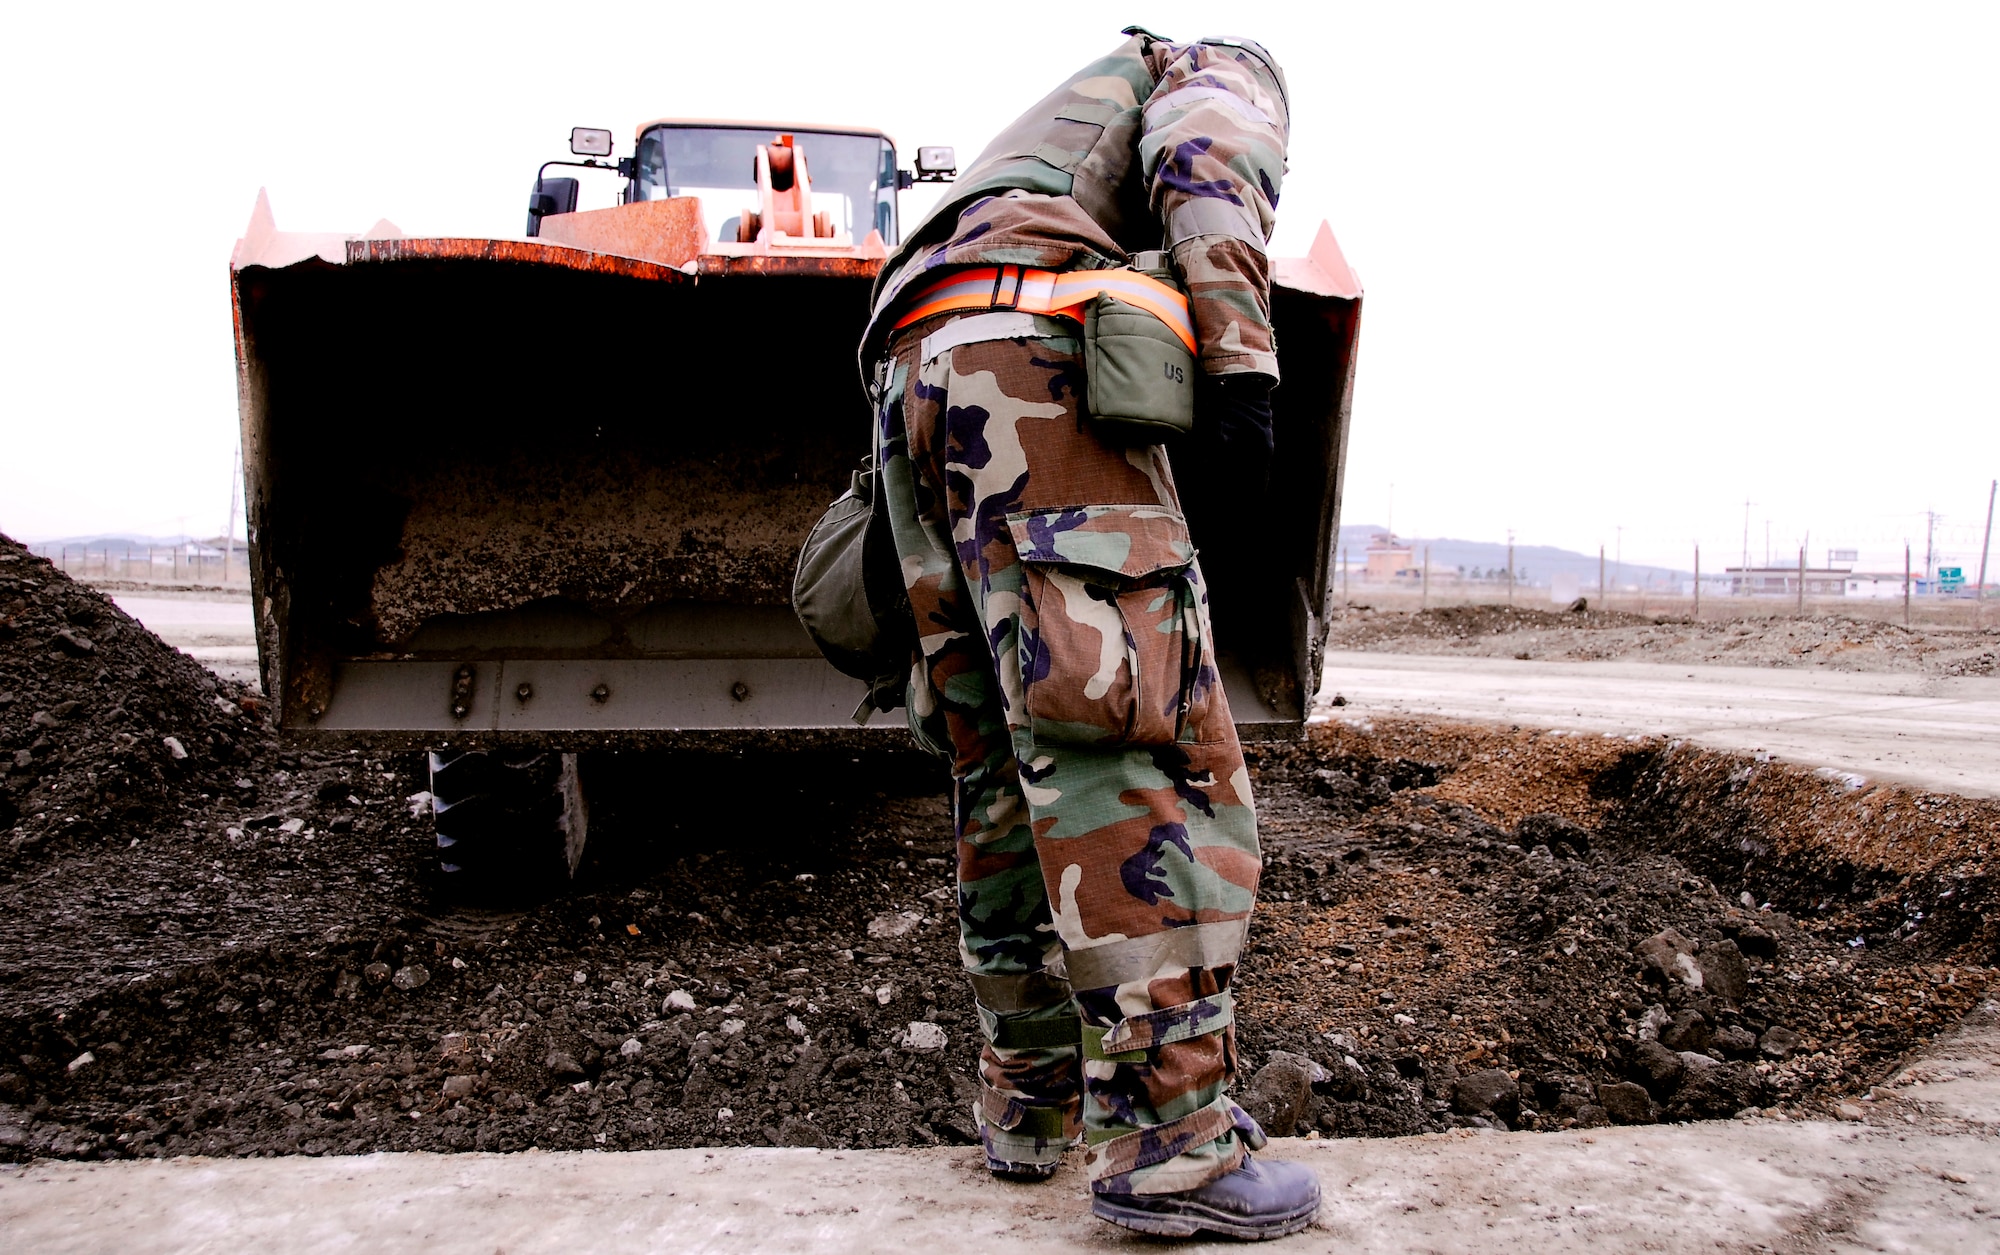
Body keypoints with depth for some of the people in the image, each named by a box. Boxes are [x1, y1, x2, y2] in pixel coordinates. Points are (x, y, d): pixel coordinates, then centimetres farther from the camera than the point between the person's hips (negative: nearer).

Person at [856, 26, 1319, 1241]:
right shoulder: (1224, 76, 20)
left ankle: (1034, 1102, 16)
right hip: (1036, 360, -9)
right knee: (1142, 736, -14)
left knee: (1004, 759, 10)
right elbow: (1209, 170, -5)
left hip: (916, 374, 9)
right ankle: (1166, 1137, -18)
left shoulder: (1062, 126, 43)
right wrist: (1241, 371, -16)